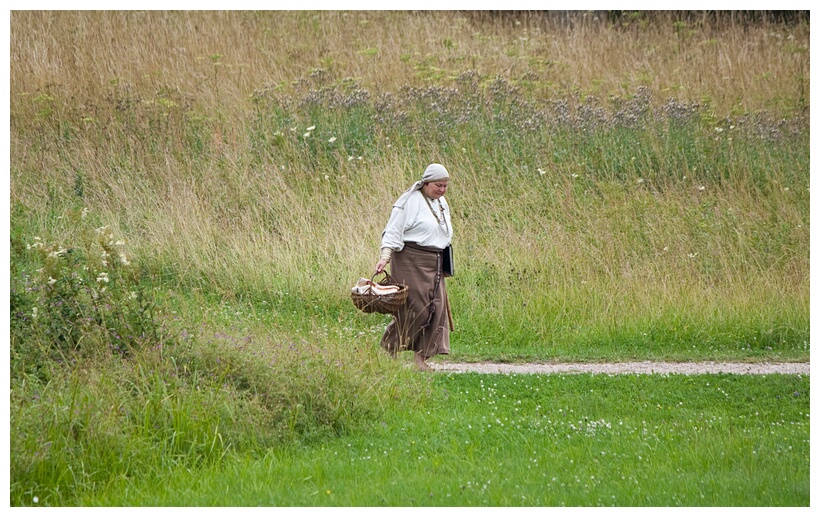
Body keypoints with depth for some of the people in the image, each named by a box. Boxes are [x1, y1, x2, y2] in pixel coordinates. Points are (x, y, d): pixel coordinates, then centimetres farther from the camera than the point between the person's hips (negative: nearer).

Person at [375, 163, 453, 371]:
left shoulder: (442, 204, 15)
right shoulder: (410, 202, -9)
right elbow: (393, 231, -12)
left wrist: (444, 265, 23)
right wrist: (385, 256, -23)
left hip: (434, 264, 8)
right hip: (411, 262, -8)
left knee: (436, 308, -1)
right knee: (413, 308, -11)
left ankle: (421, 357, 3)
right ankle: (388, 350, 4)